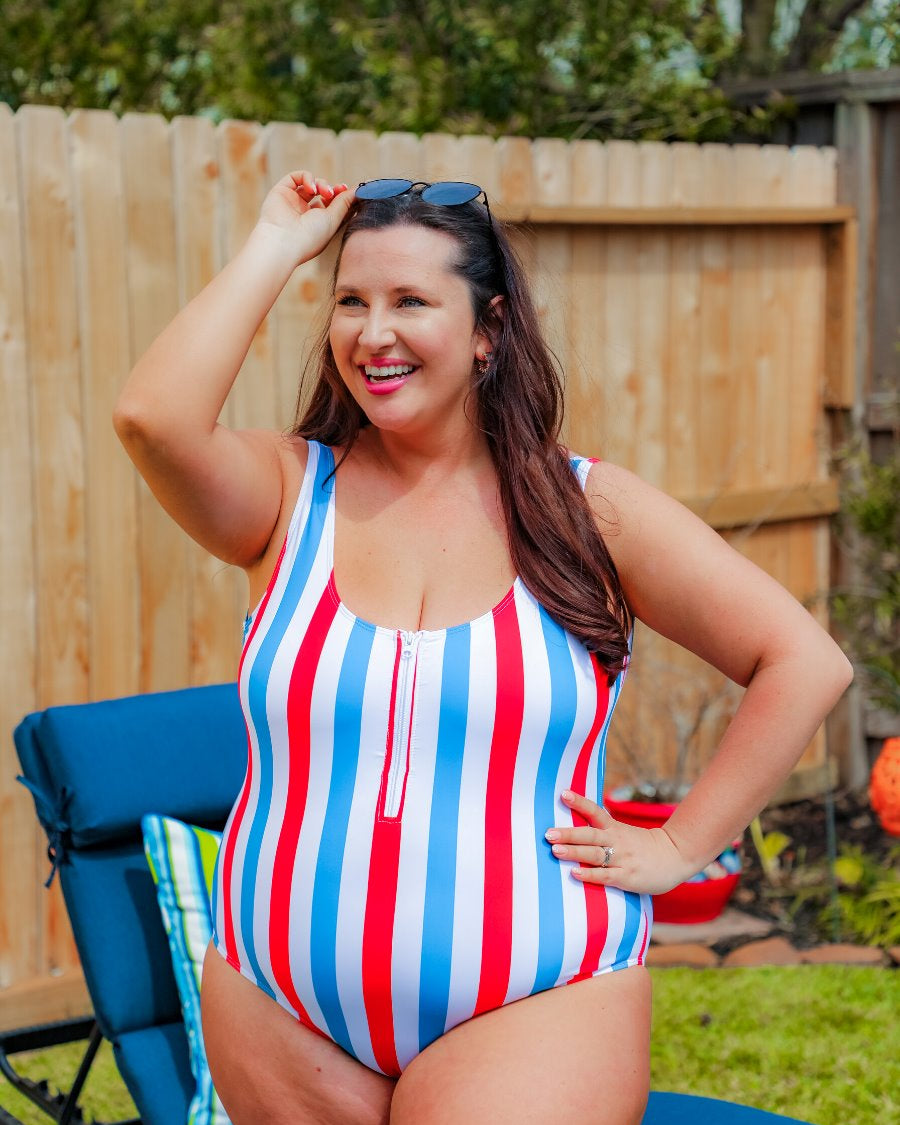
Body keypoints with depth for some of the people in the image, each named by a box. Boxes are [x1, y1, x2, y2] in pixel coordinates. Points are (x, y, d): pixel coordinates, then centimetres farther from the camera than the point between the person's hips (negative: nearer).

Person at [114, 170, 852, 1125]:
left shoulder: (588, 509, 1)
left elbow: (804, 664, 3)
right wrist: (275, 248, -8)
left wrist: (677, 846, -2)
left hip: (532, 1010, -2)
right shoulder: (291, 491, 2)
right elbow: (152, 418, -20)